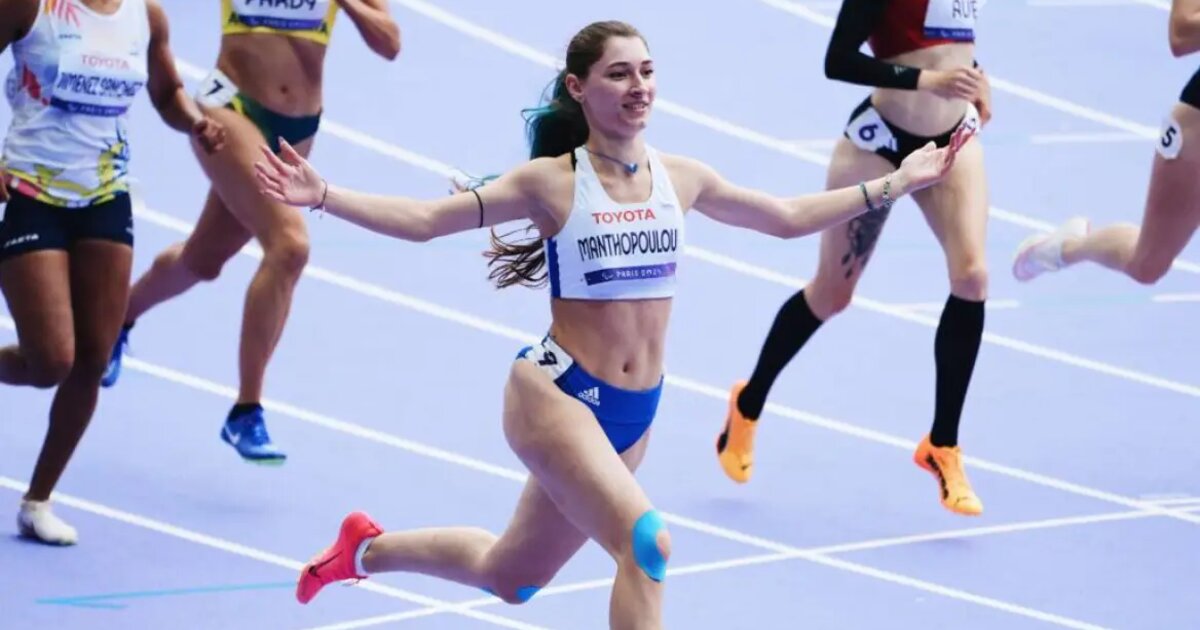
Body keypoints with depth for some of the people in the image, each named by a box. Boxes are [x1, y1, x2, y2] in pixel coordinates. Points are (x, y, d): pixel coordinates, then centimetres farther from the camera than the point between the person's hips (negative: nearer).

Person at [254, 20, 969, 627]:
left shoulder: (680, 177, 3)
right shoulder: (553, 181, -10)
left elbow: (789, 217, 15)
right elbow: (425, 220, -12)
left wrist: (895, 182, 15)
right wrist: (322, 195, -24)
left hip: (633, 413, 6)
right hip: (556, 395, -6)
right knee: (646, 544, -27)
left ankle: (368, 548, 46)